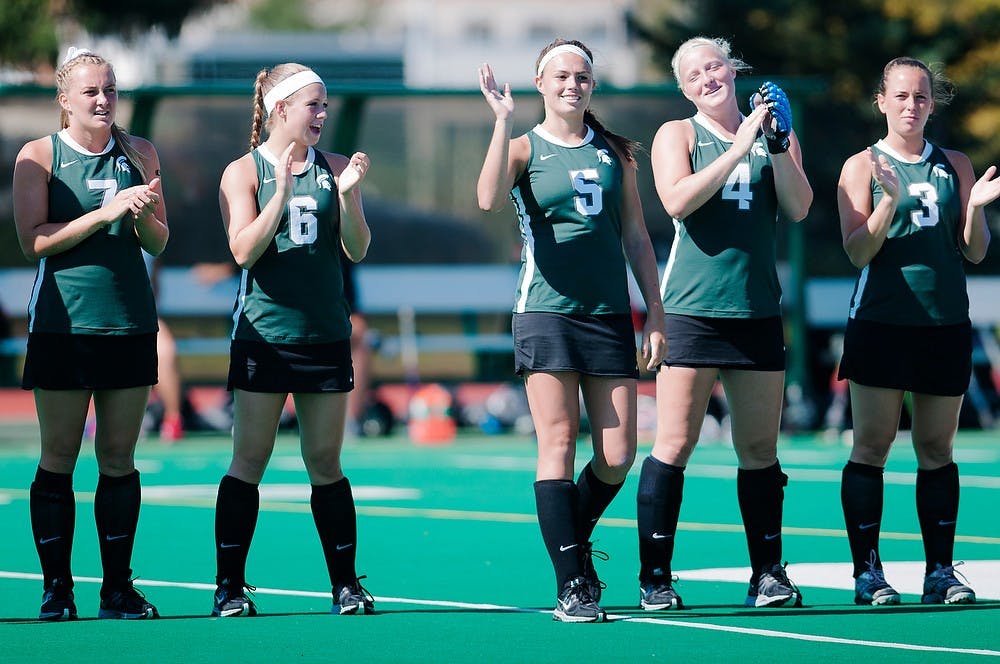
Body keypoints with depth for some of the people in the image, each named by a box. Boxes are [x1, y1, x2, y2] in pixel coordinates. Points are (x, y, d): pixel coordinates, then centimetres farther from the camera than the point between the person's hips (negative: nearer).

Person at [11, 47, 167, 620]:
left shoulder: (139, 154, 9)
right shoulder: (39, 156, 0)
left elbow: (158, 243, 10)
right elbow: (34, 240, -8)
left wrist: (143, 215, -12)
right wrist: (106, 212, -17)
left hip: (130, 324, 3)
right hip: (63, 325, -3)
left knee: (119, 457, 4)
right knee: (59, 458, -1)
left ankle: (118, 587, 9)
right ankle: (57, 589, 4)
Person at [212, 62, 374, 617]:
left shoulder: (333, 169, 7)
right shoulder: (244, 172, 0)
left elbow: (357, 250, 4)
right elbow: (243, 251, -10)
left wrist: (349, 196, -13)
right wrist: (281, 192, -20)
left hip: (325, 332, 3)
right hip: (264, 332, -2)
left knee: (325, 463, 6)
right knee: (249, 461, -2)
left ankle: (345, 584, 11)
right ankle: (230, 586, 3)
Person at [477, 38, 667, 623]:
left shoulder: (615, 153, 13)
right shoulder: (525, 147, 3)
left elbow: (636, 237, 15)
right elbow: (490, 200, -19)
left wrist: (656, 313, 10)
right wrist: (503, 119, -23)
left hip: (610, 314, 3)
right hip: (547, 312, -3)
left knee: (617, 455, -1)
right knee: (559, 444, -7)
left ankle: (575, 539, 27)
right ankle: (572, 586, -3)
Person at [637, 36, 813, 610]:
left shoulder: (777, 136, 13)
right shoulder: (677, 134, 6)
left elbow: (798, 208, 0)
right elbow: (677, 199, -12)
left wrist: (778, 146, -12)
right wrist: (739, 149, -15)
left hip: (758, 311, 3)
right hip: (692, 308, -3)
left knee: (760, 449, 6)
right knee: (675, 444, -7)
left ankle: (768, 574, 12)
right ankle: (655, 577, -3)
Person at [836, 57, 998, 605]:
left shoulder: (955, 166, 11)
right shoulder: (863, 166, 3)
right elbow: (858, 252, -5)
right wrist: (890, 199, -20)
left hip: (945, 326, 3)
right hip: (880, 322, -3)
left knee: (937, 449, 5)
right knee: (871, 446, -4)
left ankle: (940, 571, 7)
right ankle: (867, 572, -1)